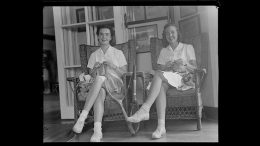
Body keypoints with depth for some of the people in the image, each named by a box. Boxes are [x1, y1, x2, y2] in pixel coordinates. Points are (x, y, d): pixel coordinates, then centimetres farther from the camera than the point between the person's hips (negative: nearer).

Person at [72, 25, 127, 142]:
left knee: (101, 77, -36)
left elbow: (124, 72, 7)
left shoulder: (118, 53, 13)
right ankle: (97, 130, -48)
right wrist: (95, 69, -7)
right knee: (100, 92, -36)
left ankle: (83, 116, -42)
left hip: (116, 84, -2)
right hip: (98, 84, 2)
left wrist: (113, 66, -11)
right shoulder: (94, 55, 18)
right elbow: (92, 75, 16)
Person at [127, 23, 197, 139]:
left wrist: (183, 67, -14)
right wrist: (171, 67, -11)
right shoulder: (164, 51, 24)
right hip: (166, 79, 3)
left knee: (159, 74, -33)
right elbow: (161, 68, 10)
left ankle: (144, 109, -44)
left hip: (184, 78, -3)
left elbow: (194, 67, 7)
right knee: (161, 86, -36)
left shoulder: (187, 48, 17)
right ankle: (161, 126, -43)